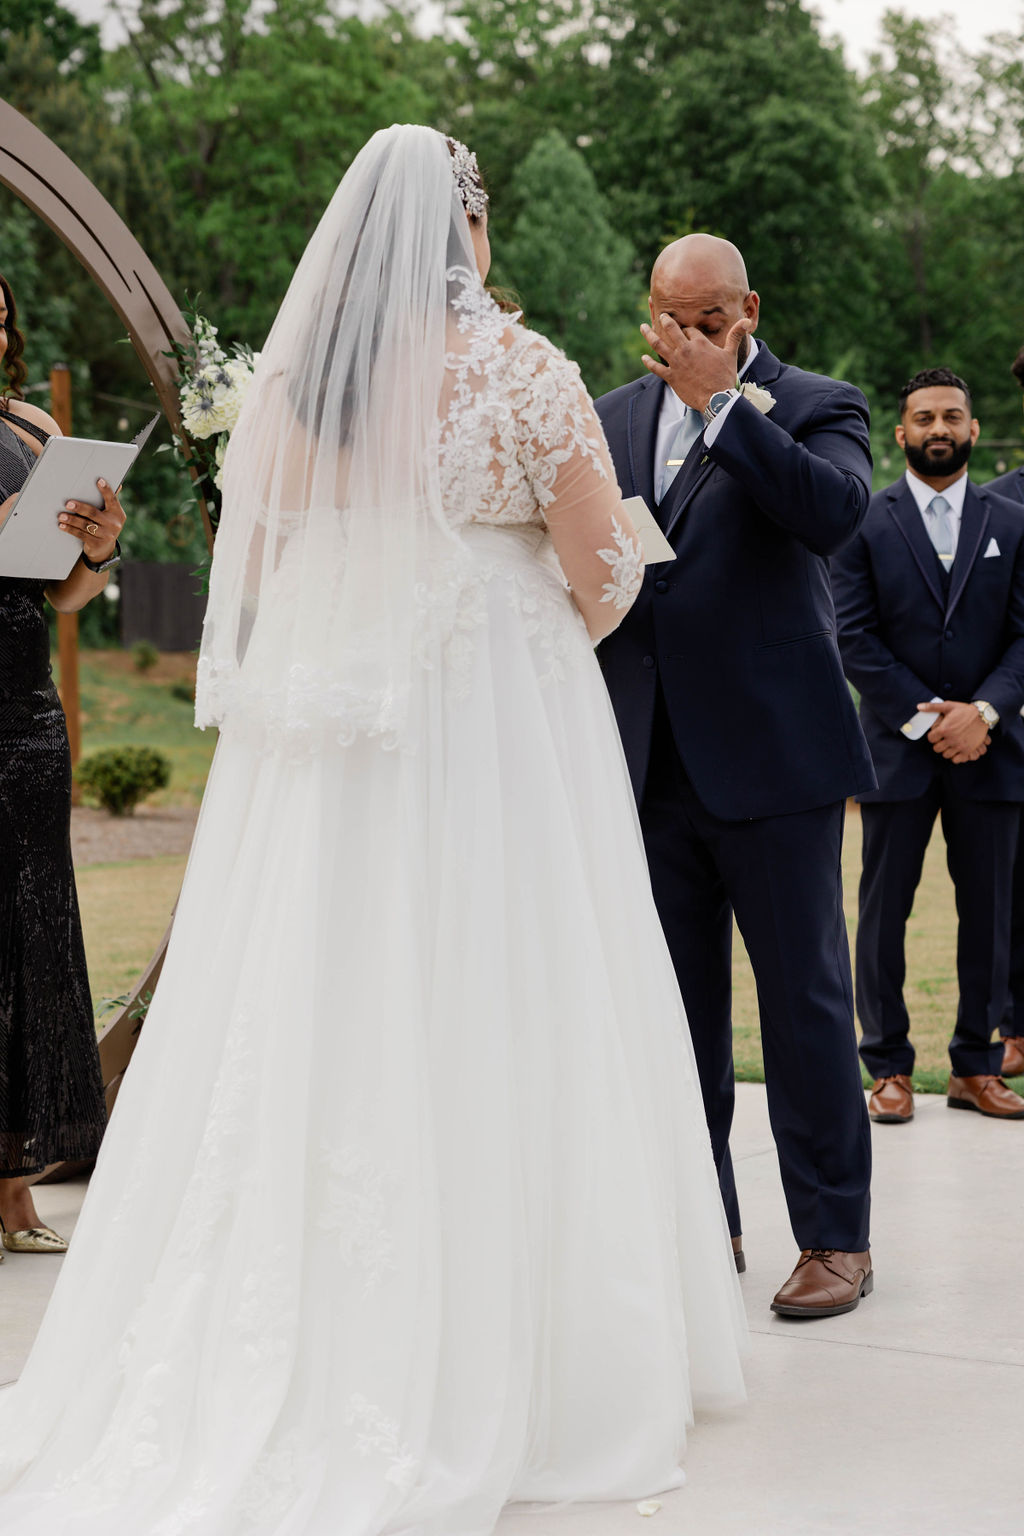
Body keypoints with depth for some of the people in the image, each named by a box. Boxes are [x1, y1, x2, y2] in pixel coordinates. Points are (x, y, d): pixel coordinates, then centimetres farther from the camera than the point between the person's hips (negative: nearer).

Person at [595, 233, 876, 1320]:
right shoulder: (611, 417, 13)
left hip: (770, 757, -5)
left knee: (804, 997, 1)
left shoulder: (814, 406, 0)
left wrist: (721, 400, -18)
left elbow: (833, 512, -20)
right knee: (677, 1005, 10)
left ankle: (835, 1237, 9)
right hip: (648, 760, 5)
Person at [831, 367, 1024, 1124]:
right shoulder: (866, 523, 3)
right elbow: (854, 636, -4)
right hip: (897, 747, -2)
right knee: (885, 910, 1)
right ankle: (890, 1067, 10)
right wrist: (925, 718, -11)